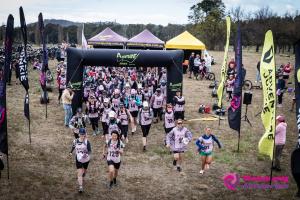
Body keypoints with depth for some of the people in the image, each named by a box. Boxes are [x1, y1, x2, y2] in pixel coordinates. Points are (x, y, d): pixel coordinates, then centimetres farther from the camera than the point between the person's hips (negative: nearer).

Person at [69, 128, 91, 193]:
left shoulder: (87, 142, -18)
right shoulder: (75, 141, -9)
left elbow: (90, 150, -19)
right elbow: (73, 146, 13)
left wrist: (87, 154, -38)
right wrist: (71, 152, 24)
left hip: (86, 159, 0)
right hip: (78, 159, 0)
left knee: (84, 170, 23)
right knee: (79, 173, -8)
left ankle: (82, 178, 57)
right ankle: (81, 187, -9)